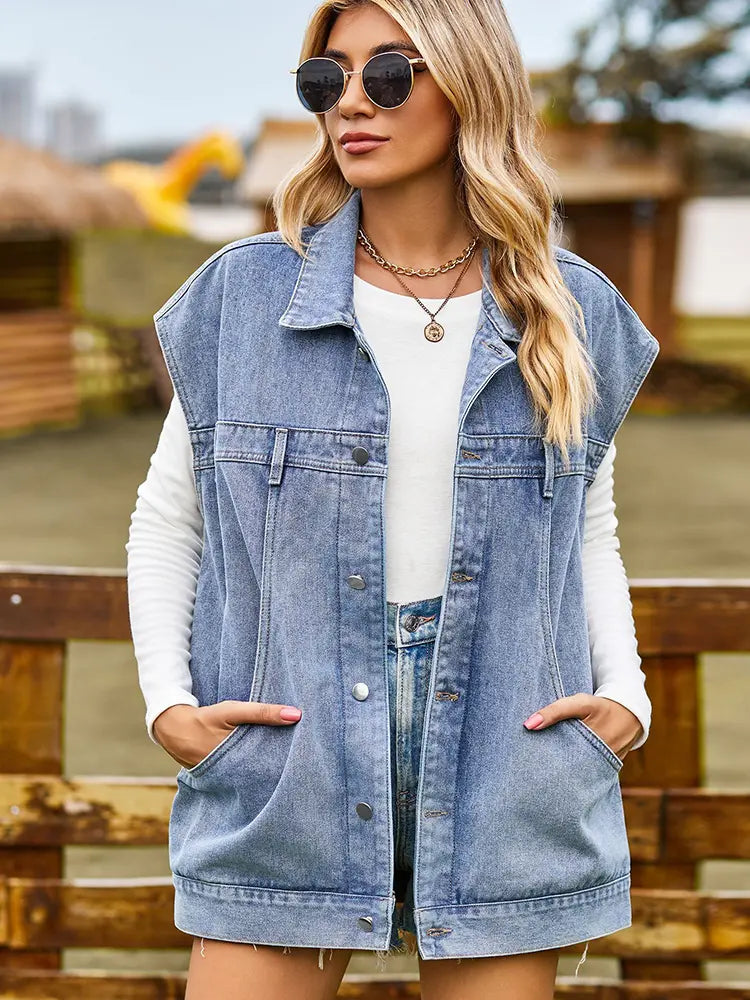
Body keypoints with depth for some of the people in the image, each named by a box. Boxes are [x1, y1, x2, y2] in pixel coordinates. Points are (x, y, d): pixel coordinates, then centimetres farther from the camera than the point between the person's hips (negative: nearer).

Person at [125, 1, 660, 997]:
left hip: (503, 765, 1)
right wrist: (168, 702, -3)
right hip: (284, 780, -1)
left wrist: (625, 695, 2)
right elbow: (166, 521, 10)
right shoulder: (243, 296, 2)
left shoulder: (573, 314, 6)